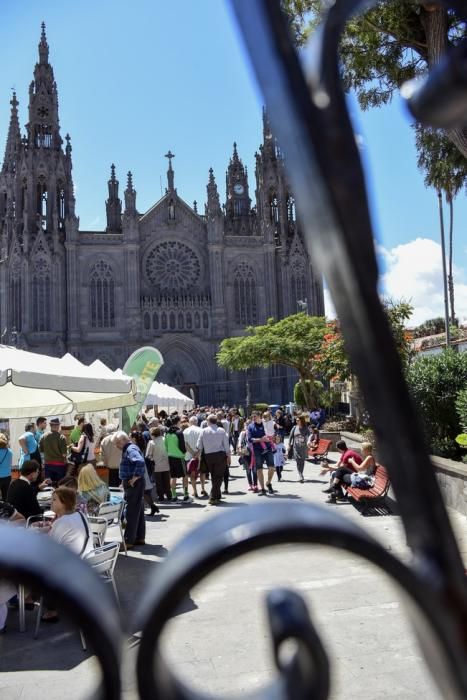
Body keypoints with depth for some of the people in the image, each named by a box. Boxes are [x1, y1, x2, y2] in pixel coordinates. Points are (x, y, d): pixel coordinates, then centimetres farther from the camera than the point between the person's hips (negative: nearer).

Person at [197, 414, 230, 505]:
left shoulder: (204, 431, -1)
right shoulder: (221, 431, -2)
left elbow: (199, 446, 1)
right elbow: (226, 445, 0)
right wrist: (228, 456, 9)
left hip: (208, 456, 2)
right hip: (220, 455, -2)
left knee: (213, 476, 17)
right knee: (218, 476, 2)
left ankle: (217, 496, 24)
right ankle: (213, 497, -6)